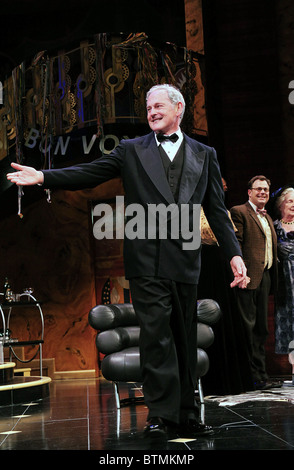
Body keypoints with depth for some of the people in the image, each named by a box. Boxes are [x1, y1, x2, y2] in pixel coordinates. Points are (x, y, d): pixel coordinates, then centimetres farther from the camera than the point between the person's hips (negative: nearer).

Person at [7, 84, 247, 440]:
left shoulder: (204, 155, 14)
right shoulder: (132, 150, 11)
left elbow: (216, 210, 11)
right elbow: (90, 174, 2)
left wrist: (234, 254, 3)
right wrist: (42, 177, -11)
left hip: (185, 260, 2)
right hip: (146, 260, -2)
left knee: (184, 339, 7)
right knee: (155, 336, -4)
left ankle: (185, 414, 16)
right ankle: (160, 413, 2)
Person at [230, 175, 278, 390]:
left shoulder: (268, 217, 23)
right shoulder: (239, 212, -3)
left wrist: (273, 277, 15)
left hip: (265, 276, 8)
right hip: (250, 277, -8)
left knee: (261, 327, 11)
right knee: (248, 326, -5)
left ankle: (260, 374, 17)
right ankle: (250, 375, -1)